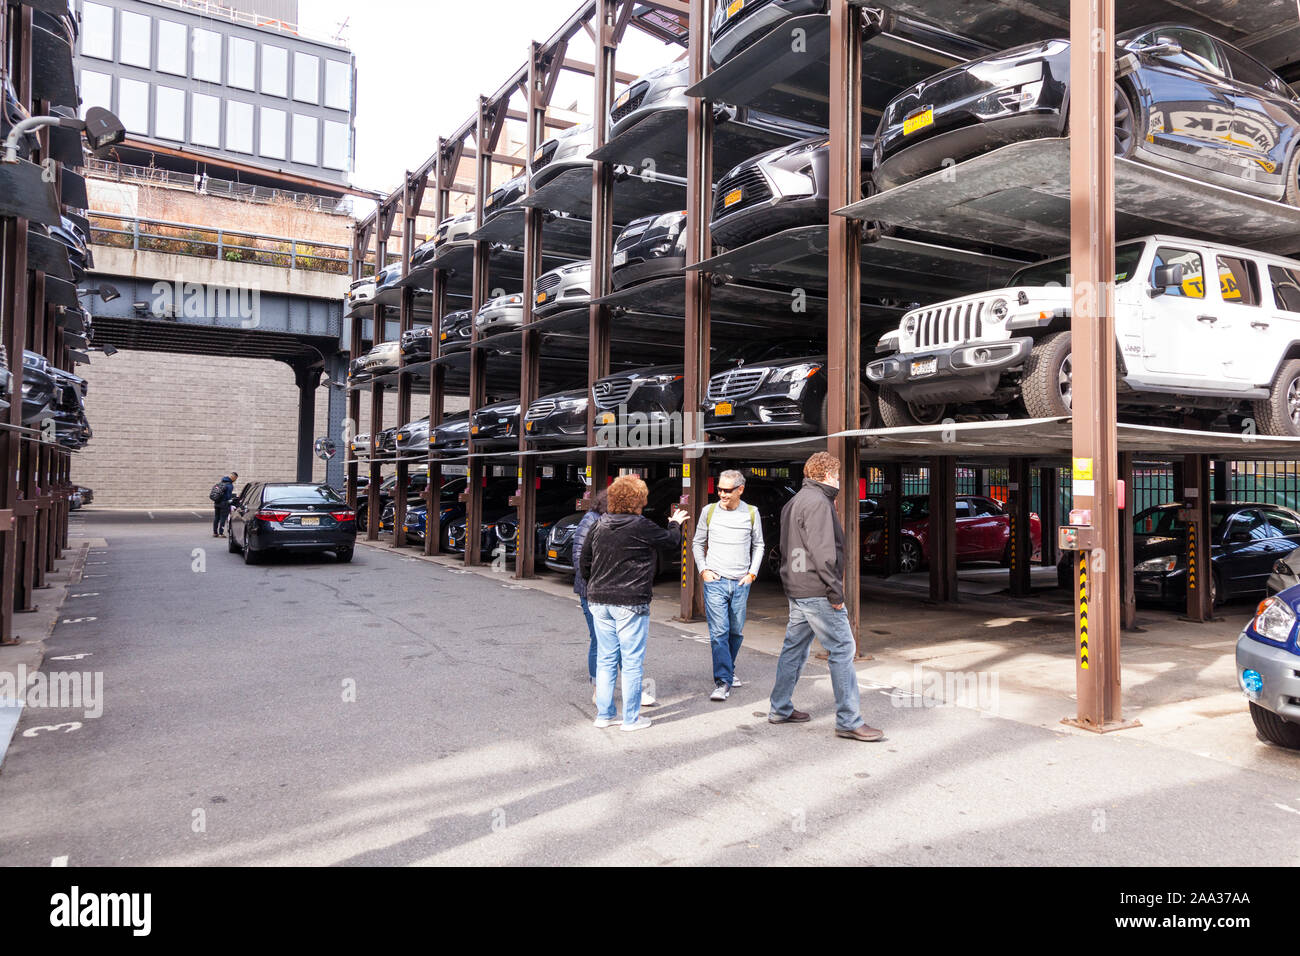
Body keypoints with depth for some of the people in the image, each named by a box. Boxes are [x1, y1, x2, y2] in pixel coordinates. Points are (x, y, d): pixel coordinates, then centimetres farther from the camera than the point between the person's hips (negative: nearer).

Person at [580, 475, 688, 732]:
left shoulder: (599, 527, 5)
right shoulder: (642, 527, -13)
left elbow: (584, 563, 11)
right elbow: (672, 540, 1)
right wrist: (676, 523, 22)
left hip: (599, 602, 6)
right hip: (630, 604, -6)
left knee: (605, 660, 14)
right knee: (632, 662, 4)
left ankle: (604, 714, 21)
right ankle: (631, 718, 12)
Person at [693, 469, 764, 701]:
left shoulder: (751, 513, 4)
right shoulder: (709, 511, 2)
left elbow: (758, 545, 15)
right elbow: (698, 543, 12)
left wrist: (752, 573, 5)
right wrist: (703, 570, 1)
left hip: (741, 582, 2)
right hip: (715, 580, -2)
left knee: (736, 632, 10)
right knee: (719, 631, -11)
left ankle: (727, 671, 29)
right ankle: (723, 681, -10)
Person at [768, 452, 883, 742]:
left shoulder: (794, 502, 18)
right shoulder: (817, 501, -13)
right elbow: (821, 551, -21)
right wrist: (835, 592, -17)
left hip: (797, 588, 10)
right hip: (817, 591, -10)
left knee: (794, 648, 15)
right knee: (842, 650, -5)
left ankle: (780, 708, 23)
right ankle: (849, 721, -2)